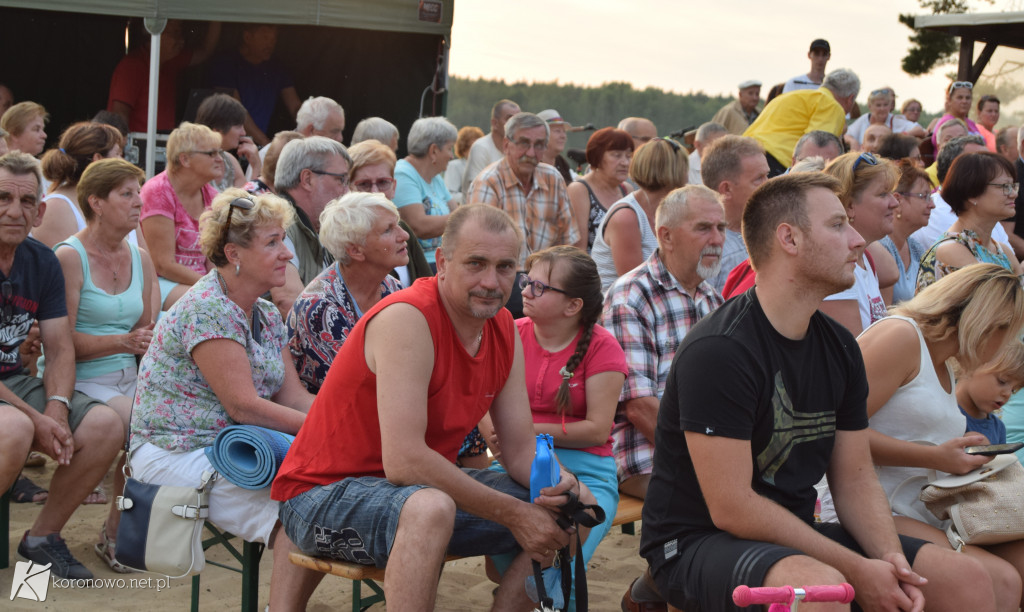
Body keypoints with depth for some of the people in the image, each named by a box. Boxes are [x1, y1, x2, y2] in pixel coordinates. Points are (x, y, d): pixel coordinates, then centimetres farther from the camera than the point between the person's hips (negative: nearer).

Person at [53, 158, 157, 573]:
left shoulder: (141, 259, 13)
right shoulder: (68, 258, -8)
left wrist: (149, 339, -6)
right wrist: (123, 342, -22)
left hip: (130, 378, 6)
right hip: (82, 381, -6)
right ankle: (115, 535, -9)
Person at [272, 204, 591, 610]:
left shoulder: (504, 330, 2)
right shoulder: (406, 319, -24)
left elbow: (520, 450, 4)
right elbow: (404, 461, -31)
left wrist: (560, 484, -20)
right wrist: (512, 513, -26)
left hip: (426, 487, 8)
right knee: (431, 508, -39)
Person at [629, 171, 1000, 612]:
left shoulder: (840, 348, 7)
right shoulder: (718, 350, -18)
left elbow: (856, 481, 10)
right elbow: (731, 508, -21)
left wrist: (891, 558, -11)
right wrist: (857, 571, -20)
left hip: (796, 539, 7)